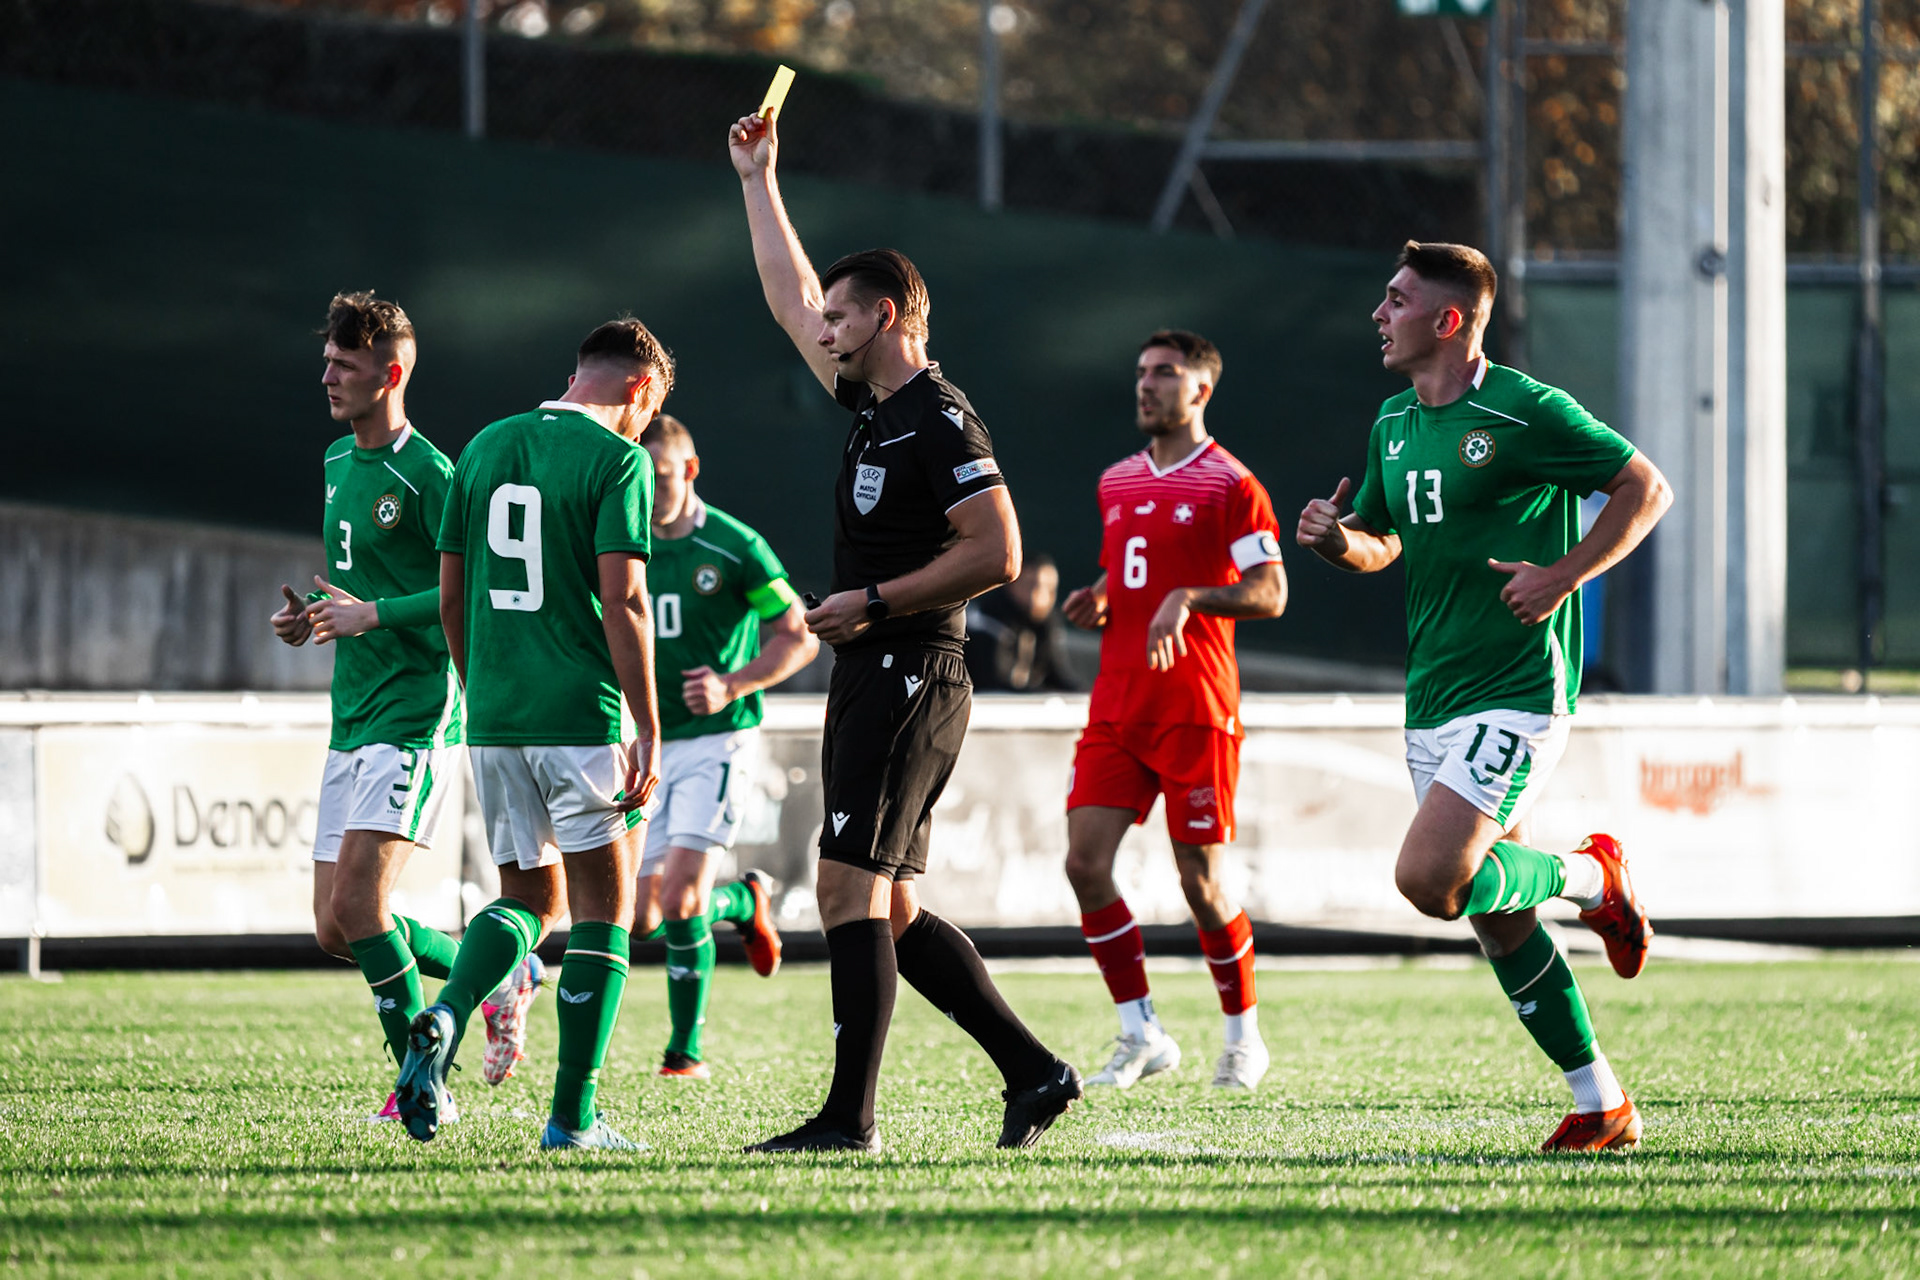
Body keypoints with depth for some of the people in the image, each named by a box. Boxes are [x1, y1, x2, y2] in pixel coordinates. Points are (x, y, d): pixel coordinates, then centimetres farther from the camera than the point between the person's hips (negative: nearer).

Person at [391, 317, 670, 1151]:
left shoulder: (486, 448, 12)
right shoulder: (617, 459, -7)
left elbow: (451, 595, 14)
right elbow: (621, 599, -15)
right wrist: (649, 732, -12)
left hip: (494, 716, 6)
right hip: (582, 716, -6)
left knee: (529, 900, 18)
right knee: (602, 911, 5)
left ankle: (443, 1021, -10)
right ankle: (573, 1116, 2)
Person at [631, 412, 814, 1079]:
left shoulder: (734, 547, -8)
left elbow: (798, 637, -4)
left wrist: (733, 685, -18)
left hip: (715, 737, -5)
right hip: (646, 743, 5)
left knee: (681, 901, -17)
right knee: (644, 915, 3)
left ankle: (687, 1048, -2)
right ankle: (745, 900, 33)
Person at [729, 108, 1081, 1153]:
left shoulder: (940, 420, -12)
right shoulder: (870, 407, 15)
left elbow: (996, 552, -19)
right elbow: (791, 299, 29)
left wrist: (873, 602, -16)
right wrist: (758, 181, 31)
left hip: (909, 678, -10)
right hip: (868, 685, 10)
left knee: (850, 892, -12)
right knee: (889, 909, 10)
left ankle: (850, 1117, -14)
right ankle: (1033, 1071, 12)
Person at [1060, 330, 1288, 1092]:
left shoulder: (1231, 485, -5)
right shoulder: (1116, 483, 16)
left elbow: (1269, 594, -10)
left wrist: (1188, 598, -24)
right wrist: (1096, 603, 7)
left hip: (1194, 708, -6)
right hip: (1116, 707, 6)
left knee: (1200, 883, -3)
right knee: (1085, 863, -6)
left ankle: (1244, 1037, 16)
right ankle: (1141, 1037, 3)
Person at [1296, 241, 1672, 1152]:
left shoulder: (1526, 413, -11)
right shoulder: (1393, 424, 12)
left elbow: (1647, 488, -7)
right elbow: (1383, 542, 23)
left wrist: (1563, 575, -16)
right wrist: (1337, 540, 1)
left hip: (1516, 691, -8)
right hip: (1432, 700, 8)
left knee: (1429, 879, -21)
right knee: (1497, 920, 7)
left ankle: (1589, 876, 6)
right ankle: (1601, 1108, 16)